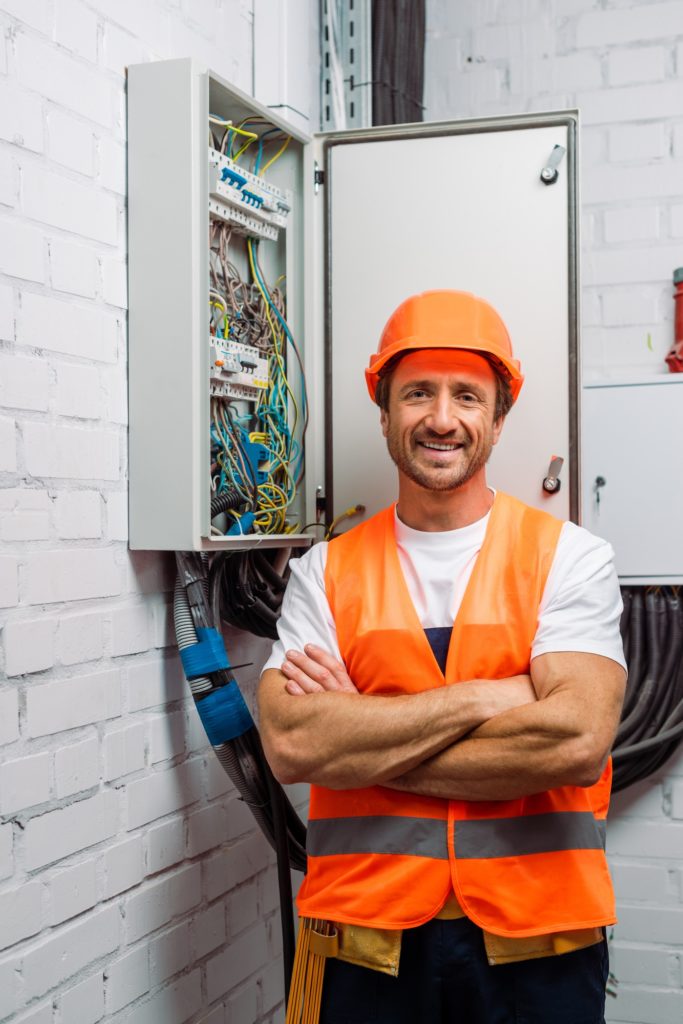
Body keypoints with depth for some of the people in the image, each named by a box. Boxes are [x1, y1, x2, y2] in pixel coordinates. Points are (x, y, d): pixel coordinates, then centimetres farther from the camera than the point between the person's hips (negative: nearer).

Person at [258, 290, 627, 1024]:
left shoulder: (568, 557, -4)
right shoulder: (327, 571, 1)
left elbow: (577, 741, -18)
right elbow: (289, 745, -14)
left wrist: (361, 741, -14)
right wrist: (487, 697, -16)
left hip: (537, 938, -1)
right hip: (365, 936, 1)